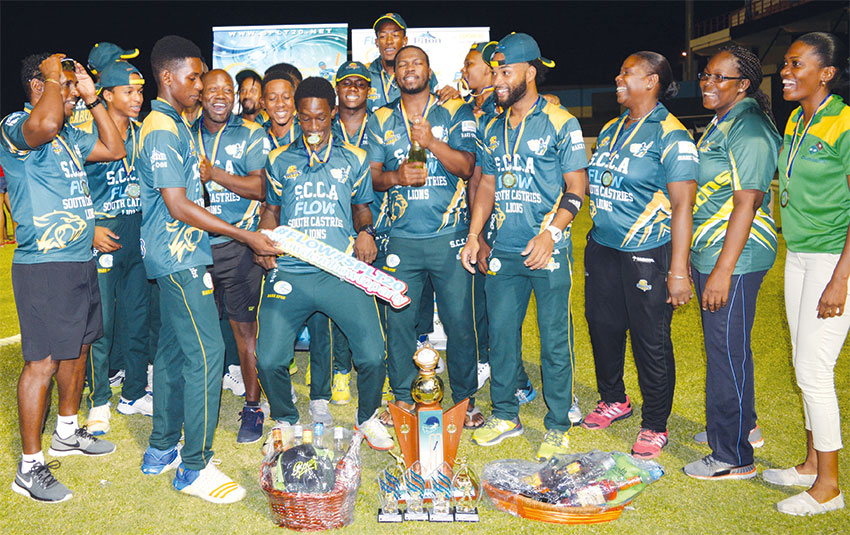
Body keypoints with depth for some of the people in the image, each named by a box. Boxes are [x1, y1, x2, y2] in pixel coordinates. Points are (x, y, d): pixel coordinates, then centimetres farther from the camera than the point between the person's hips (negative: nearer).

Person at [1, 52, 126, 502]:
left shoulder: (69, 136, 16)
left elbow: (115, 149, 18)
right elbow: (44, 124, -34)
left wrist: (92, 98, 13)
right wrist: (53, 78, -17)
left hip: (81, 260, 9)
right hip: (44, 265, -9)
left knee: (78, 347, 19)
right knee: (43, 361, -6)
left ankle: (67, 432, 37)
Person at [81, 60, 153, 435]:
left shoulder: (143, 135, 11)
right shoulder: (86, 134, -6)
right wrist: (91, 229, -15)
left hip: (139, 235, 5)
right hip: (102, 236, -5)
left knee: (137, 317, 11)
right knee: (100, 323, -1)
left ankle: (134, 394, 24)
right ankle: (99, 401, 15)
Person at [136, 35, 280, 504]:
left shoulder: (175, 124, 17)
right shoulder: (162, 130, -14)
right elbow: (179, 207, -20)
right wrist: (245, 236, -18)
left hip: (179, 255, 10)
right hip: (179, 257, -10)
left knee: (173, 349, 15)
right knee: (206, 353, -10)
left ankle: (162, 450, 26)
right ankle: (194, 468, -1)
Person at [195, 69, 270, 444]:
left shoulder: (251, 135, 3)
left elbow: (260, 188, -7)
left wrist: (212, 172, -13)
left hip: (237, 245, -3)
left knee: (244, 327, -1)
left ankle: (252, 406, 10)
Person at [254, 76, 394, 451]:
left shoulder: (354, 159, 15)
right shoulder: (279, 160, 16)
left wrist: (364, 231, 1)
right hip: (288, 271, 1)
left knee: (372, 356, -11)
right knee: (269, 360, -8)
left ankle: (367, 417, 20)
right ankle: (285, 418, 24)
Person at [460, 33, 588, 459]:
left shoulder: (559, 123, -4)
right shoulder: (494, 128, 13)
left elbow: (577, 187, -6)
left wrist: (549, 234, -18)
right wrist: (473, 235, 6)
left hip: (548, 250, -5)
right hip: (504, 251, 5)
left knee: (555, 340, 2)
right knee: (500, 334, 10)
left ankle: (558, 426, 17)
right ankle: (505, 415, 26)